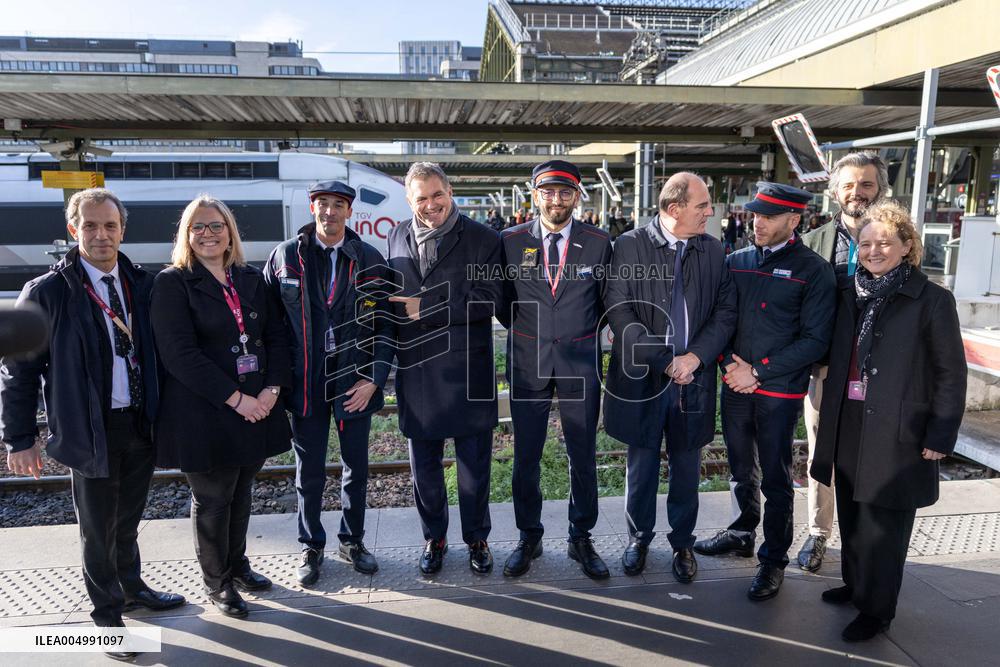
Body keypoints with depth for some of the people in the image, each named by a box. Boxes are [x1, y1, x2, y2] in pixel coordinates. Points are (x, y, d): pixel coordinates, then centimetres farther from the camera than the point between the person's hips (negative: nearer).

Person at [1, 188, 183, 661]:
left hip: (141, 423, 4)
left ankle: (131, 588, 43)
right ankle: (107, 616, 30)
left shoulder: (142, 284, 2)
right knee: (98, 528, 12)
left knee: (128, 519, 22)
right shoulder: (46, 293, -9)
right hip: (92, 429, -4)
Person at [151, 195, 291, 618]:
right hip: (203, 415, -5)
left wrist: (272, 389, -9)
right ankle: (217, 583, 27)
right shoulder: (172, 283, -7)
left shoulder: (251, 279, 9)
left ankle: (236, 564, 38)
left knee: (240, 492, 18)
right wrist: (235, 398, -19)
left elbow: (276, 335, 6)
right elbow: (179, 353, -16)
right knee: (212, 500, 9)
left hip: (256, 407, 5)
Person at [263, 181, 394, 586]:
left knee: (357, 468, 12)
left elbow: (385, 324, 0)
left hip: (356, 383, 1)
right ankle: (311, 547, 29)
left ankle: (352, 541, 32)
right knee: (309, 472, 10)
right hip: (305, 383, 0)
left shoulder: (370, 260, -1)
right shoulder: (285, 255, 0)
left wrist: (373, 378, -9)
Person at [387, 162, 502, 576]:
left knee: (474, 463, 10)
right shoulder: (398, 238, 8)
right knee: (424, 464, 14)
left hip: (468, 370, -3)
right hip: (415, 369, 3)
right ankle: (434, 538, 33)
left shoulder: (482, 239, -5)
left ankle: (477, 539, 30)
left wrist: (427, 308, -16)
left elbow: (488, 300, -14)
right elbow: (392, 298, 15)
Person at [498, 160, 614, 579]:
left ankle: (581, 538, 26)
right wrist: (525, 331, 7)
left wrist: (583, 334, 6)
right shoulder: (510, 241, -1)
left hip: (581, 360, 0)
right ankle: (529, 537, 27)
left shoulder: (599, 244, -1)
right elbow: (503, 301, 9)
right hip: (527, 361, 0)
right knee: (525, 456, 9)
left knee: (583, 456, 9)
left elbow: (606, 301, 9)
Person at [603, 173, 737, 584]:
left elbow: (725, 313, 1)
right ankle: (639, 536, 34)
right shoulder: (630, 245, -7)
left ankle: (682, 542, 33)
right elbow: (620, 313, -12)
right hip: (642, 378, -2)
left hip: (694, 379, 2)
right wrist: (664, 361, -16)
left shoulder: (713, 250, 3)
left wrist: (694, 357, -13)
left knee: (687, 470, 14)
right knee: (641, 468, 13)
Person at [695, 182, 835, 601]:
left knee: (775, 479, 5)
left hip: (779, 391, -4)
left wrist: (758, 371, -14)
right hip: (735, 385, 4)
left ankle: (774, 559, 21)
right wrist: (728, 362, -8)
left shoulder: (813, 270, -6)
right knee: (741, 468, 19)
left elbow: (815, 340, -10)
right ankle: (743, 532, 39)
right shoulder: (736, 261, 7)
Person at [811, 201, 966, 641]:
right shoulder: (850, 296, 7)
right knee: (852, 514, 17)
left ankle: (876, 609, 19)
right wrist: (830, 424, 6)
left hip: (897, 432, -5)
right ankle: (855, 583, 36)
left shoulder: (932, 300, -7)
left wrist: (941, 436, -10)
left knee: (883, 523, 4)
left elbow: (951, 373, -6)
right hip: (849, 425, 5)